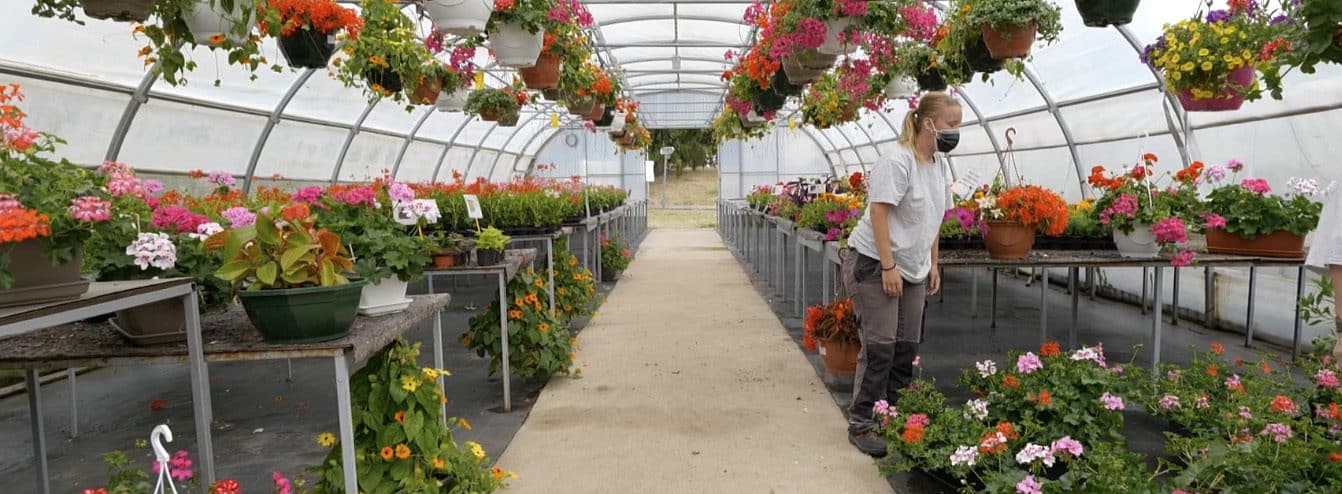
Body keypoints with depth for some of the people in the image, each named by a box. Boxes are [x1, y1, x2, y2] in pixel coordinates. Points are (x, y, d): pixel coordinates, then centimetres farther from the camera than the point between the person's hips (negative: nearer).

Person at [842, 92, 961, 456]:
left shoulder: (935, 167, 11)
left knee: (907, 348, 8)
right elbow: (878, 214, -21)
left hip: (911, 270, 8)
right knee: (880, 348, -8)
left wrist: (932, 265, 16)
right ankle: (861, 424, 3)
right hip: (874, 265, -8)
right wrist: (888, 267, -23)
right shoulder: (897, 162, -16)